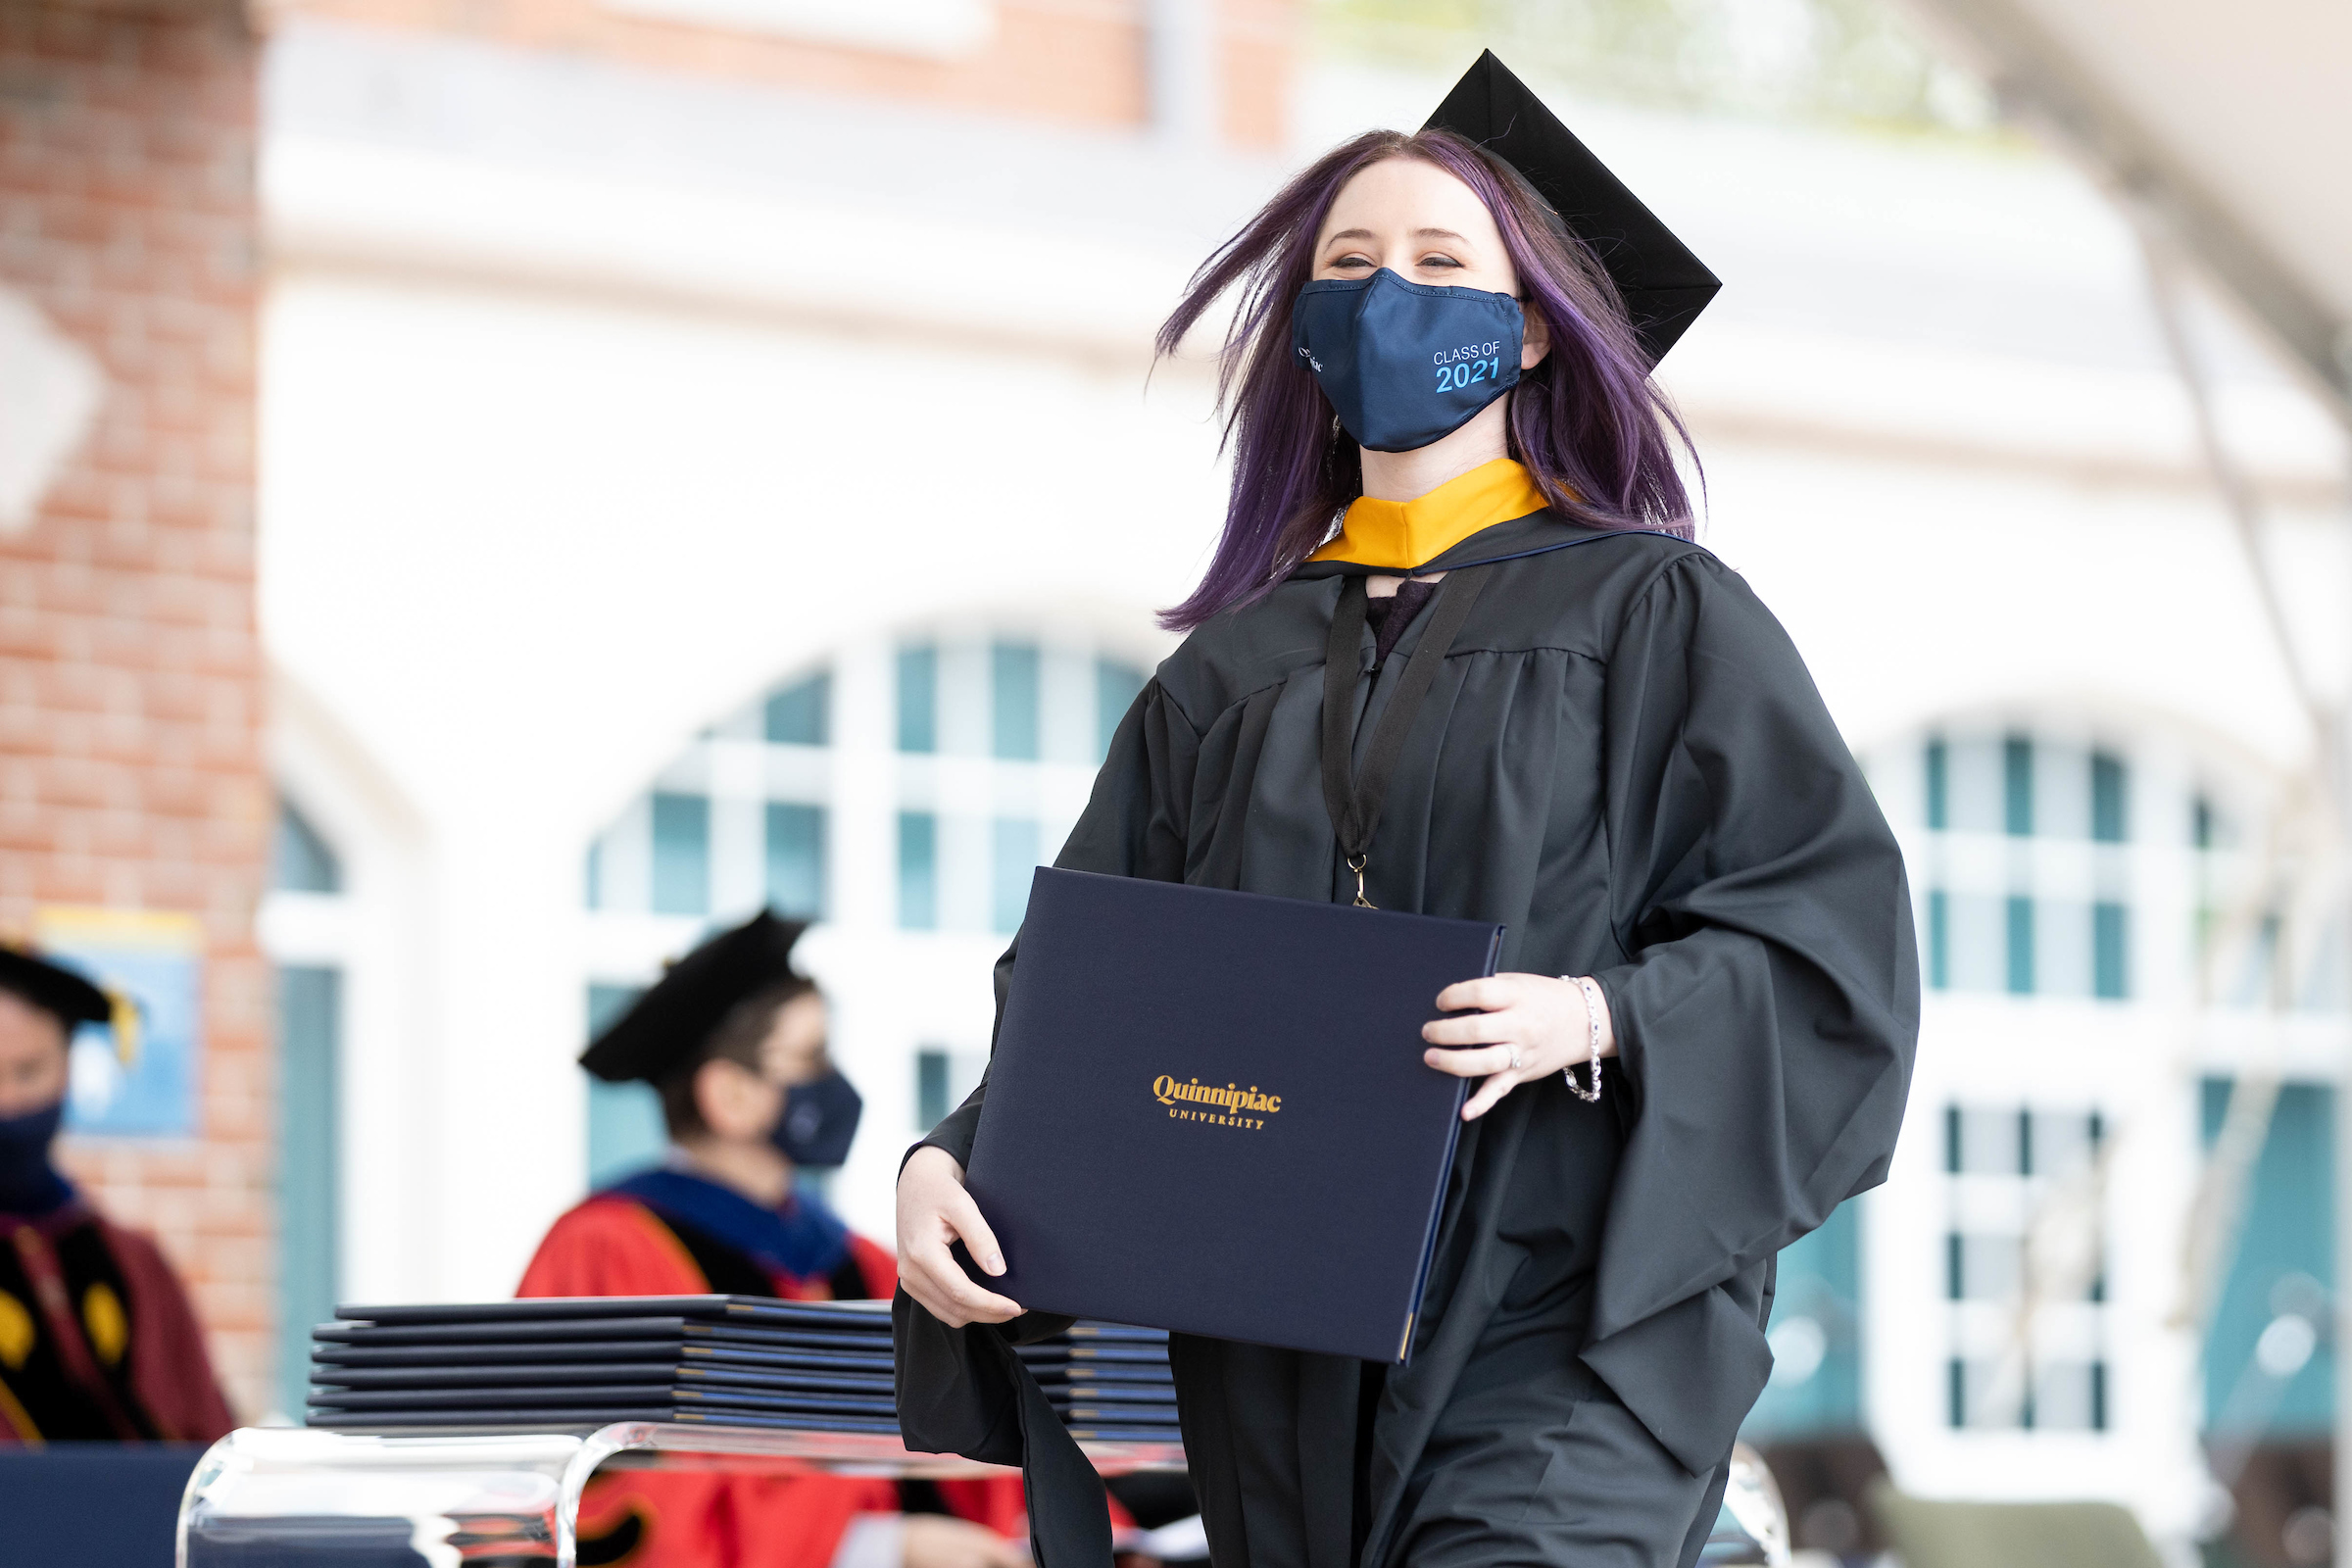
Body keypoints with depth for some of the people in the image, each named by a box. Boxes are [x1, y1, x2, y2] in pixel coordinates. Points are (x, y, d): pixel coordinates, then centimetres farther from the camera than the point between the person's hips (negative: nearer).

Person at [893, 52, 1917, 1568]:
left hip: (1560, 1340, -5)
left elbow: (1834, 928, -2)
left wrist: (1598, 1018, -19)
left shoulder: (1653, 616, 5)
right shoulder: (1234, 669, 17)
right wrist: (953, 1160, -6)